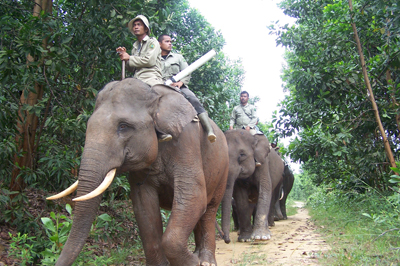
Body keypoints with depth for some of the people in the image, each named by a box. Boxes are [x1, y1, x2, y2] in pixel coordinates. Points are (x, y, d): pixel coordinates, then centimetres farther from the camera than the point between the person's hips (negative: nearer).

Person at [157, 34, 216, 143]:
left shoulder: (178, 57, 25)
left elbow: (187, 73, 16)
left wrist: (180, 82, -5)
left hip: (179, 88, 1)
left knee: (194, 100, -28)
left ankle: (210, 131, -40)